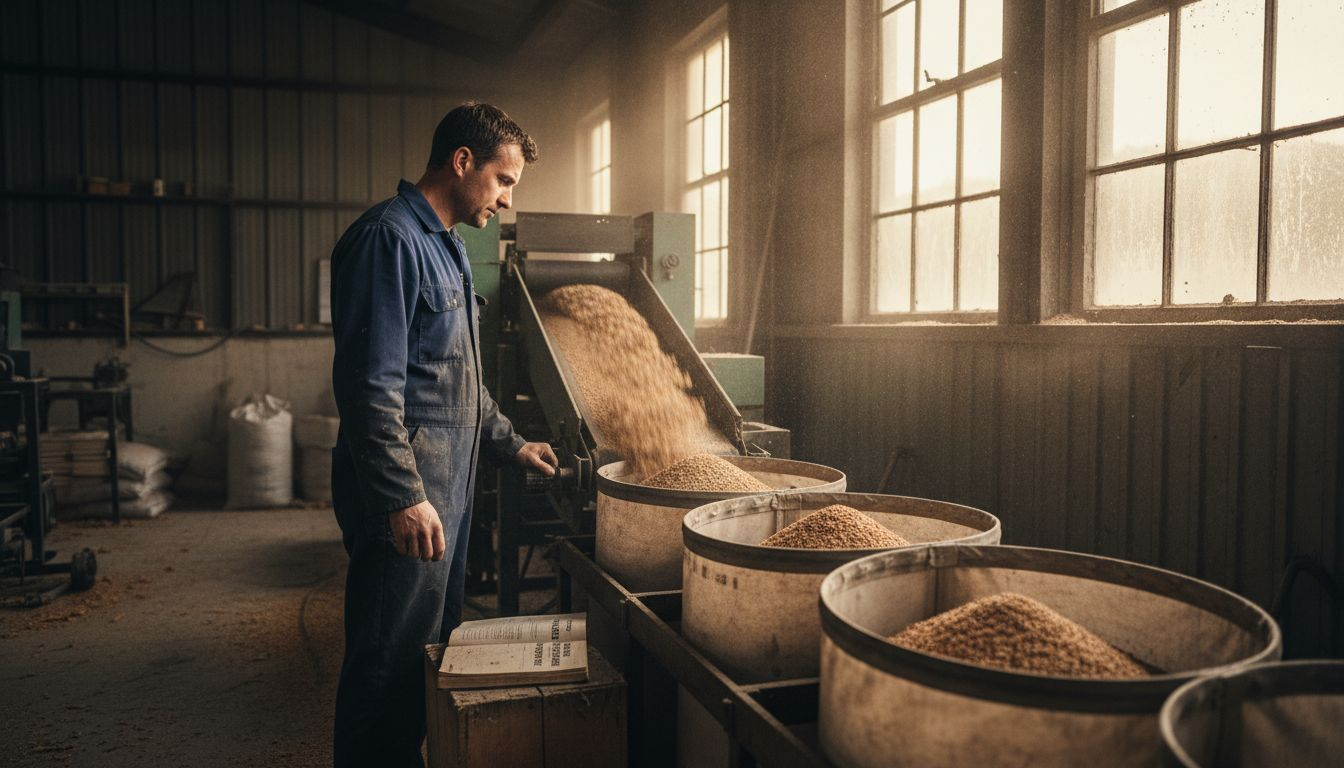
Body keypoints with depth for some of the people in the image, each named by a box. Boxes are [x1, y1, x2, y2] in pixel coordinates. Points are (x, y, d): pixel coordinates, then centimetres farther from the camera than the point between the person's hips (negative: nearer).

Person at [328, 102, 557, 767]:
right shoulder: (390, 238, -15)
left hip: (446, 487, 10)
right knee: (389, 667, 0)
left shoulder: (446, 247, 18)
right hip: (406, 498, -10)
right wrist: (404, 497, -24)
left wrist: (510, 444, 24)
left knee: (432, 652, 18)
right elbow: (371, 385, -22)